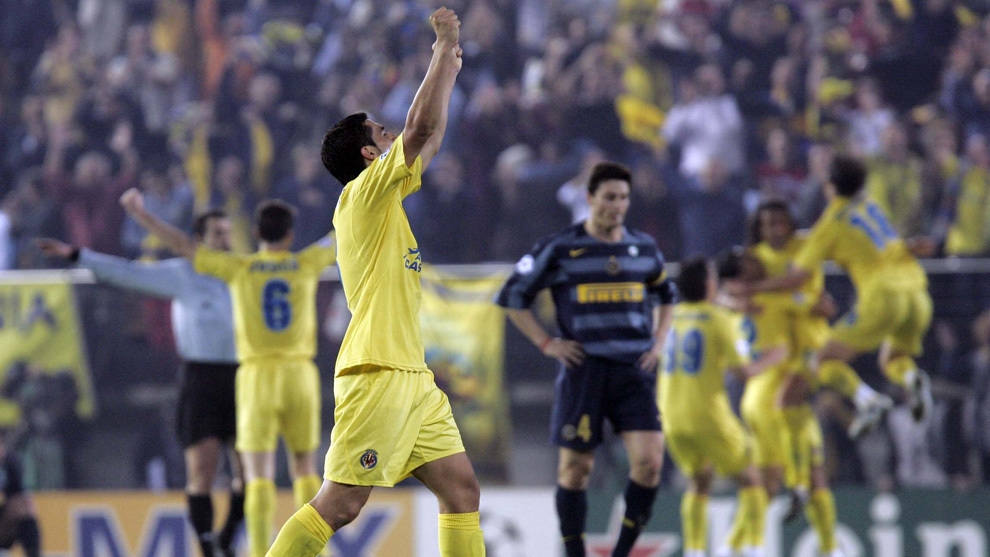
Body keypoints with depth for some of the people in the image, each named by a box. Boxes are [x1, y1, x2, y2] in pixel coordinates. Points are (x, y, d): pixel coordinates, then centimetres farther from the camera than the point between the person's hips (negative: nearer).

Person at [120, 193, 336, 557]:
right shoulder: (305, 265, 4)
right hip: (300, 375, 1)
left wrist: (140, 214, 14)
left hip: (257, 376, -1)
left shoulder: (239, 268, 1)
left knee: (259, 474, -4)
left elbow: (182, 246, 4)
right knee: (305, 468, 14)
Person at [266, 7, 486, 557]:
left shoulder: (384, 199, 20)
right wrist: (446, 48, -3)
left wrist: (449, 72, 33)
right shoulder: (365, 193, -5)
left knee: (462, 489, 4)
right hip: (378, 372, -10)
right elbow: (422, 127, -12)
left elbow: (427, 138, 34)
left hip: (412, 377, 10)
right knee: (339, 505, -11)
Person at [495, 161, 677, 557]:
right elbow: (512, 297, 5)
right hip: (584, 371, -2)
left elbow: (666, 295, 28)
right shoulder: (559, 249, -1)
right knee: (576, 466, 1)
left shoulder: (644, 248, 11)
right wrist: (547, 344, -3)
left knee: (649, 460, -12)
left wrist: (658, 341, 13)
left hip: (634, 369, 3)